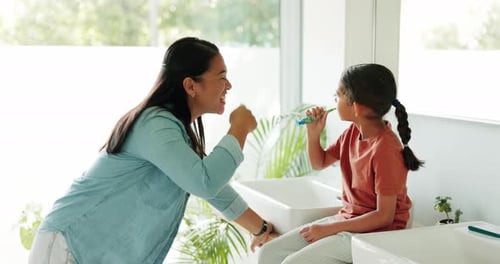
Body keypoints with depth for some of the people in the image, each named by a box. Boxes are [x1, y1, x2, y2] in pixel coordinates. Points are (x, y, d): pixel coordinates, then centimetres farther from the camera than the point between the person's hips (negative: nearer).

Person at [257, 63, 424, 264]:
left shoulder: (385, 149, -23)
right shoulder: (353, 131, 2)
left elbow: (384, 216, -22)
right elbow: (319, 163, 18)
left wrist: (329, 229, -19)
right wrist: (313, 134, -2)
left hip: (374, 232, -8)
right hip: (346, 220, 8)